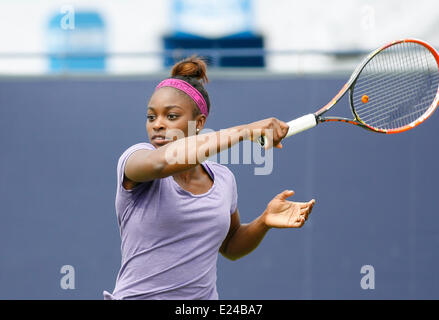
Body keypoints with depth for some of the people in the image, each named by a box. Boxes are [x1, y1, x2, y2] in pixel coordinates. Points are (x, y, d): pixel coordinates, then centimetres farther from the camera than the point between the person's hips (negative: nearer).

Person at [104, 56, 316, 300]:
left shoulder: (223, 178, 4)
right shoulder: (134, 158, -9)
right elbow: (161, 161, -33)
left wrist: (264, 221, -1)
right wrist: (245, 131, -34)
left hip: (204, 296, 4)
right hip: (137, 295, -4)